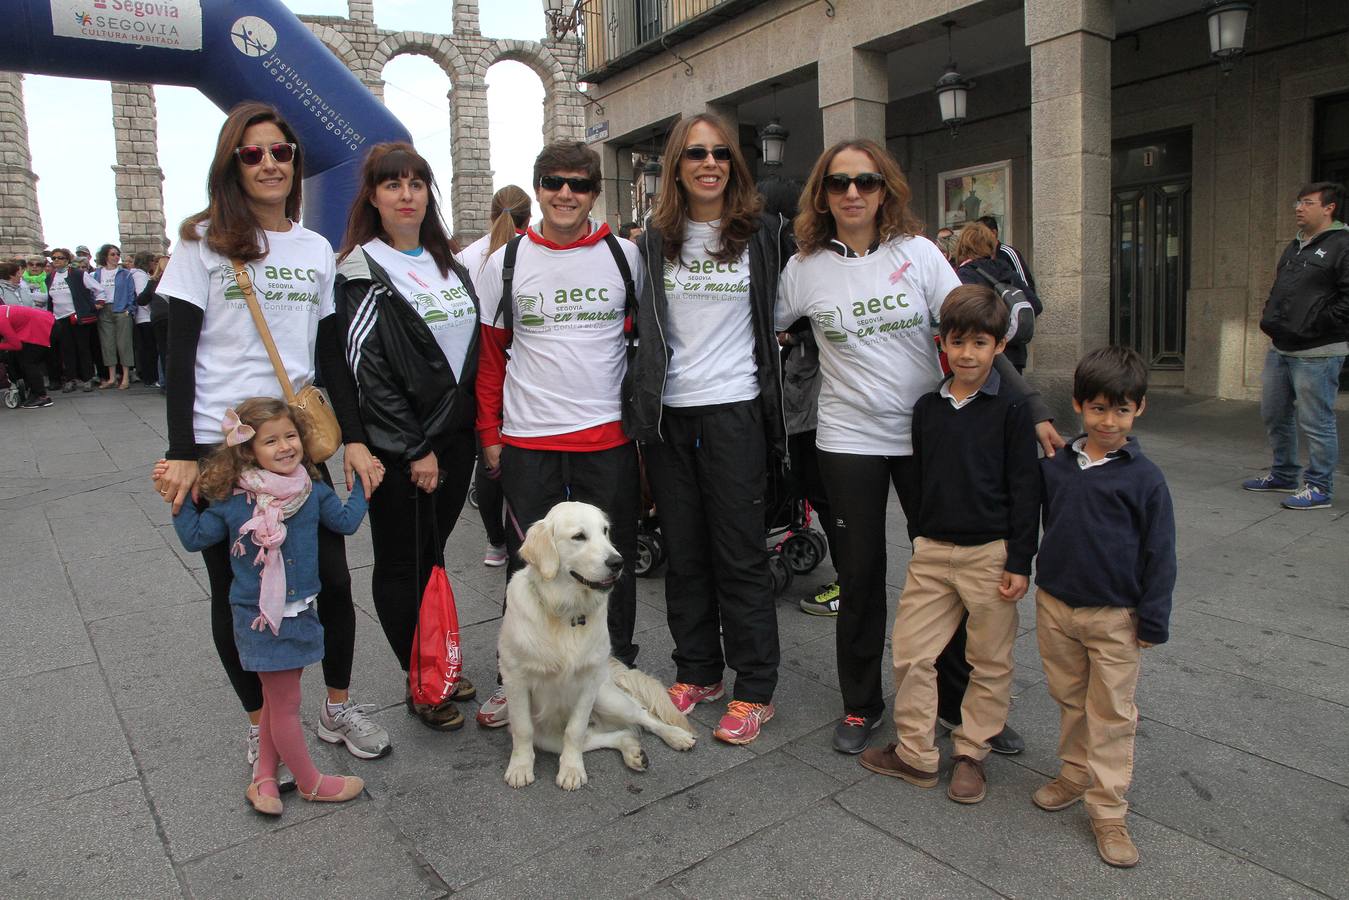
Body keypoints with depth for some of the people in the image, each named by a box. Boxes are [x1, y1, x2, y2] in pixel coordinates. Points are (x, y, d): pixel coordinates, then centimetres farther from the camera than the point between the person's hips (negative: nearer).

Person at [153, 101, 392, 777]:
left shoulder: (316, 250, 9)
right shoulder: (203, 241, 0)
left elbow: (332, 355, 9)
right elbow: (179, 353, -3)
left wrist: (353, 439, 1)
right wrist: (181, 454, -10)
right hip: (219, 444, -2)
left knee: (331, 578, 3)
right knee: (236, 589, 6)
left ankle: (338, 707, 24)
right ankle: (262, 727, 24)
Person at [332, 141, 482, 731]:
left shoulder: (447, 263, 13)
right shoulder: (361, 272, -8)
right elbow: (366, 369, -14)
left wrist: (477, 426, 10)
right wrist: (413, 449, -15)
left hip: (453, 434, 6)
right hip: (396, 444, -6)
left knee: (433, 551, 16)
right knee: (402, 562, 5)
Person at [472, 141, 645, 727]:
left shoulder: (625, 256, 3)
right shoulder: (505, 262, 4)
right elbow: (490, 355, 8)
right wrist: (489, 434, 5)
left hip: (608, 436, 0)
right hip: (528, 439, 0)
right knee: (528, 566, 8)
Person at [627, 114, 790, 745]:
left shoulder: (765, 234, 2)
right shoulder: (653, 240, 8)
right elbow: (640, 322, 14)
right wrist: (639, 402, 7)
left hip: (735, 411, -3)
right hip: (668, 412, 3)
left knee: (740, 552, 0)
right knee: (683, 551, 11)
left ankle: (754, 690, 13)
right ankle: (696, 672, 27)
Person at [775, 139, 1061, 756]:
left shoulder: (918, 252, -1)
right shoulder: (805, 268, 0)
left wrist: (1033, 408, -10)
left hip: (927, 433, 1)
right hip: (848, 439, 0)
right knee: (860, 574, 7)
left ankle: (964, 700, 28)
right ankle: (860, 704, 26)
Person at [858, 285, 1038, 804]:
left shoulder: (1010, 410, -6)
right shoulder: (927, 408, 6)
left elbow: (1025, 490, -7)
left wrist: (1019, 562, -9)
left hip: (990, 554, -4)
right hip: (932, 550, 4)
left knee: (989, 662, 9)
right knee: (909, 651, 5)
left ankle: (970, 754, 27)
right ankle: (916, 754, 20)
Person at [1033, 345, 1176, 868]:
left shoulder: (1144, 478, -10)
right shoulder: (1054, 467, -1)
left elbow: (1159, 554, -6)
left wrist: (1153, 621, -6)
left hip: (1113, 616, -3)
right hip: (1054, 607, 4)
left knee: (1112, 714, 6)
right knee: (1070, 700, 18)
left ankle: (1108, 811, 17)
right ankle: (1075, 774, 37)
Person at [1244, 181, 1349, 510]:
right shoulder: (1295, 247, 18)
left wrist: (1315, 325, -18)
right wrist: (1269, 317, 10)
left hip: (1316, 353, -9)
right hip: (1280, 349, 9)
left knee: (1315, 423, -2)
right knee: (1274, 415, 16)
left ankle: (1319, 487, 9)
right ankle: (1285, 474, 31)